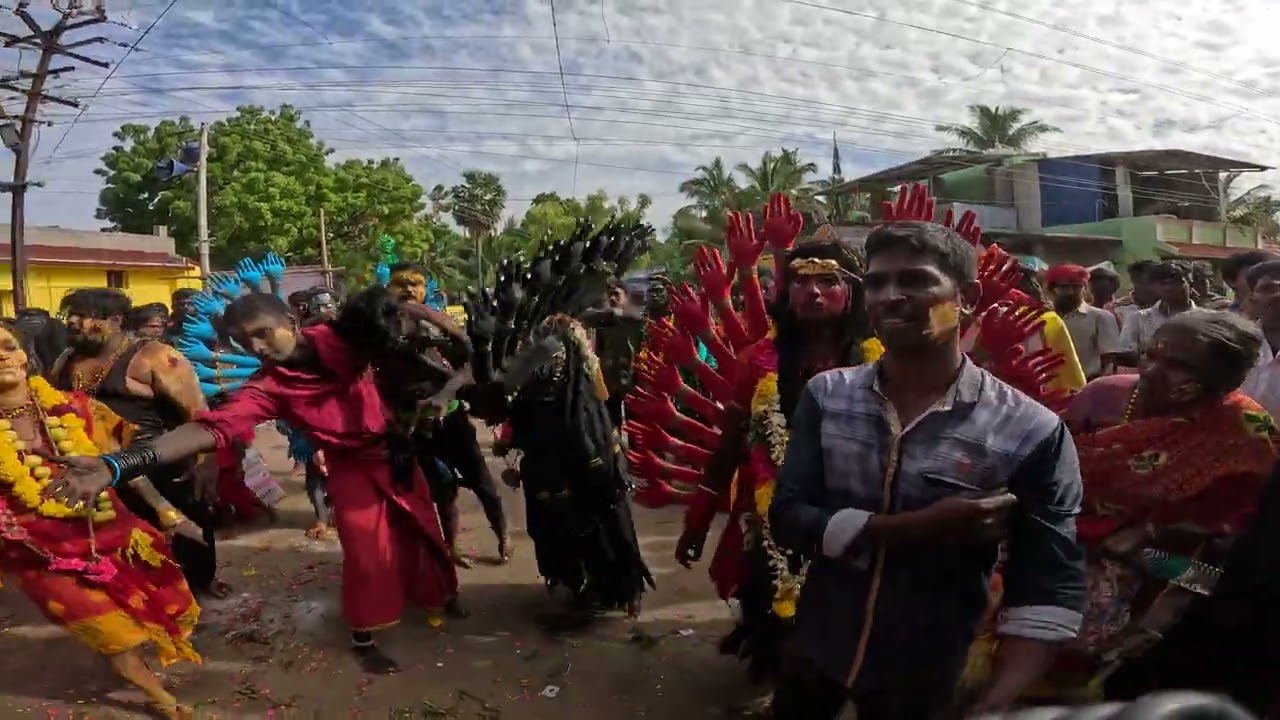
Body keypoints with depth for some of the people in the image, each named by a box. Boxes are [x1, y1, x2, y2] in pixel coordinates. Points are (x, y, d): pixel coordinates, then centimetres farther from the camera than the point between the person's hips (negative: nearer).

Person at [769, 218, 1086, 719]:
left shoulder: (1031, 432, -15)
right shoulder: (825, 397, -8)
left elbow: (1051, 587, -14)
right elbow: (787, 518, -13)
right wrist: (919, 525, -23)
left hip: (922, 678, -2)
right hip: (817, 651, 2)